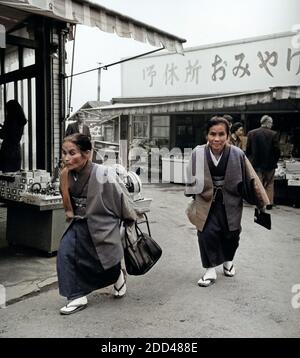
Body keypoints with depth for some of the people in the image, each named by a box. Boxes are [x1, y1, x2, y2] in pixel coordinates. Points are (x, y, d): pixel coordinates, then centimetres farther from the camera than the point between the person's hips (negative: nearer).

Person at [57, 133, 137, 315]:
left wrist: (130, 222, -1)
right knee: (65, 253, -14)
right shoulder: (67, 175, -7)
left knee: (106, 265, 8)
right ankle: (78, 297, 1)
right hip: (81, 224, 5)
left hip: (103, 224, -5)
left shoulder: (104, 174, -25)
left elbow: (122, 198, -11)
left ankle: (118, 275, 46)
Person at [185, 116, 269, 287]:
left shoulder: (237, 154, -18)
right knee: (207, 233, -11)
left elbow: (252, 178, -9)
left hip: (230, 202, 0)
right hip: (207, 200, 0)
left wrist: (263, 202, -6)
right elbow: (193, 179, 2)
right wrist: (194, 197, 13)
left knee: (231, 234, 12)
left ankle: (228, 260, 42)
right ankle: (211, 269, 7)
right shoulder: (198, 153, -16)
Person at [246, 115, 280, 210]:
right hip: (270, 164, -1)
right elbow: (277, 150, -10)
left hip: (256, 164, 1)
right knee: (269, 184, 13)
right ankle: (269, 203, 17)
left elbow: (248, 150, -1)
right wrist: (275, 161, 5)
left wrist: (251, 160, 11)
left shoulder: (251, 133, -4)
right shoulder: (273, 134, -11)